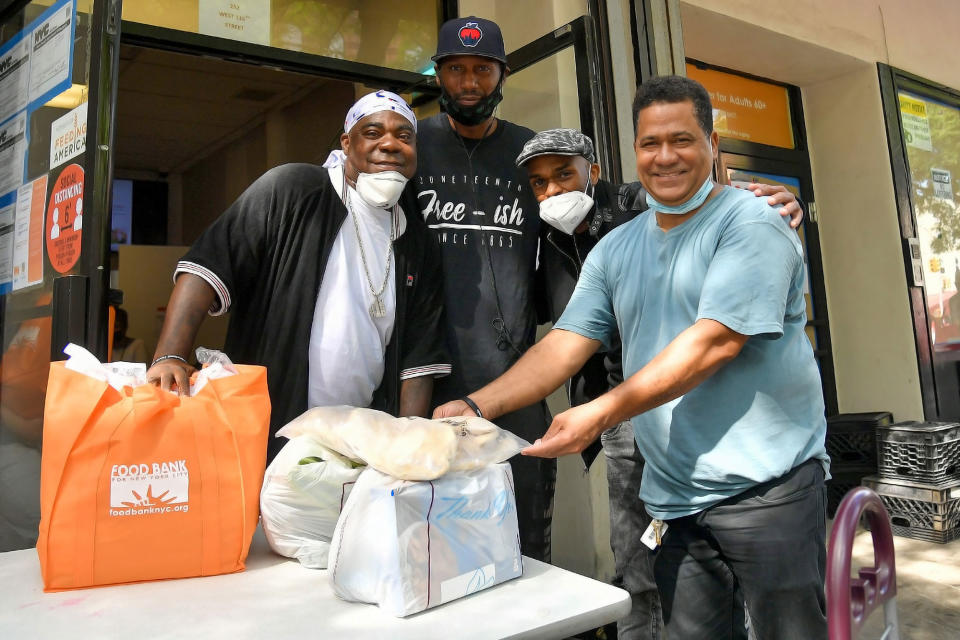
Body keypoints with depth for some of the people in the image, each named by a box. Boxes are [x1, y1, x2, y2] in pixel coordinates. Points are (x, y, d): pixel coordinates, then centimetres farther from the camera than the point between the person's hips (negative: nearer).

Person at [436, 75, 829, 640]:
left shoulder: (750, 224, -7)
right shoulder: (616, 249, 11)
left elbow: (715, 341, -20)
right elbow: (565, 344, 4)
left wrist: (603, 413, -25)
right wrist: (474, 406, -9)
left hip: (766, 484, -4)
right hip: (675, 498, 5)